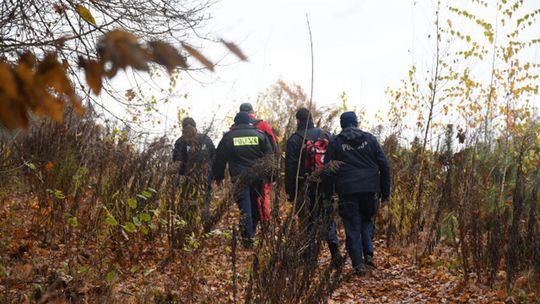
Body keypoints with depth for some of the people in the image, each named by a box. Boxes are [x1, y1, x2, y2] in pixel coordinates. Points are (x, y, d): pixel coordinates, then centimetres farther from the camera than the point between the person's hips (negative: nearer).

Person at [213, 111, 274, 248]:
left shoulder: (229, 137, 3)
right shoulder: (260, 134, 5)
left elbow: (220, 159, 8)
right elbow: (269, 157, 5)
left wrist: (218, 177, 19)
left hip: (240, 179, -2)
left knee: (244, 208, 0)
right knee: (256, 205, 16)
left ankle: (248, 240, -5)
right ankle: (252, 231, 24)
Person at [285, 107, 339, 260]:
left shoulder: (294, 140, -5)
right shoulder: (327, 136, 7)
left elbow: (290, 169, -7)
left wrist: (290, 192, -2)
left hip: (305, 188, -3)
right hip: (327, 186, 3)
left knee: (307, 221, 4)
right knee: (328, 218, 13)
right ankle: (335, 250, 0)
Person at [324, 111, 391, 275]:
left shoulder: (335, 142, 3)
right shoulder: (369, 139, 6)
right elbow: (384, 165, 4)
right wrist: (385, 191, 9)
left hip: (347, 190, -2)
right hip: (369, 188, 2)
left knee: (352, 226, 4)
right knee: (367, 220, 21)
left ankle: (357, 264, 0)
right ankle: (368, 253, 3)